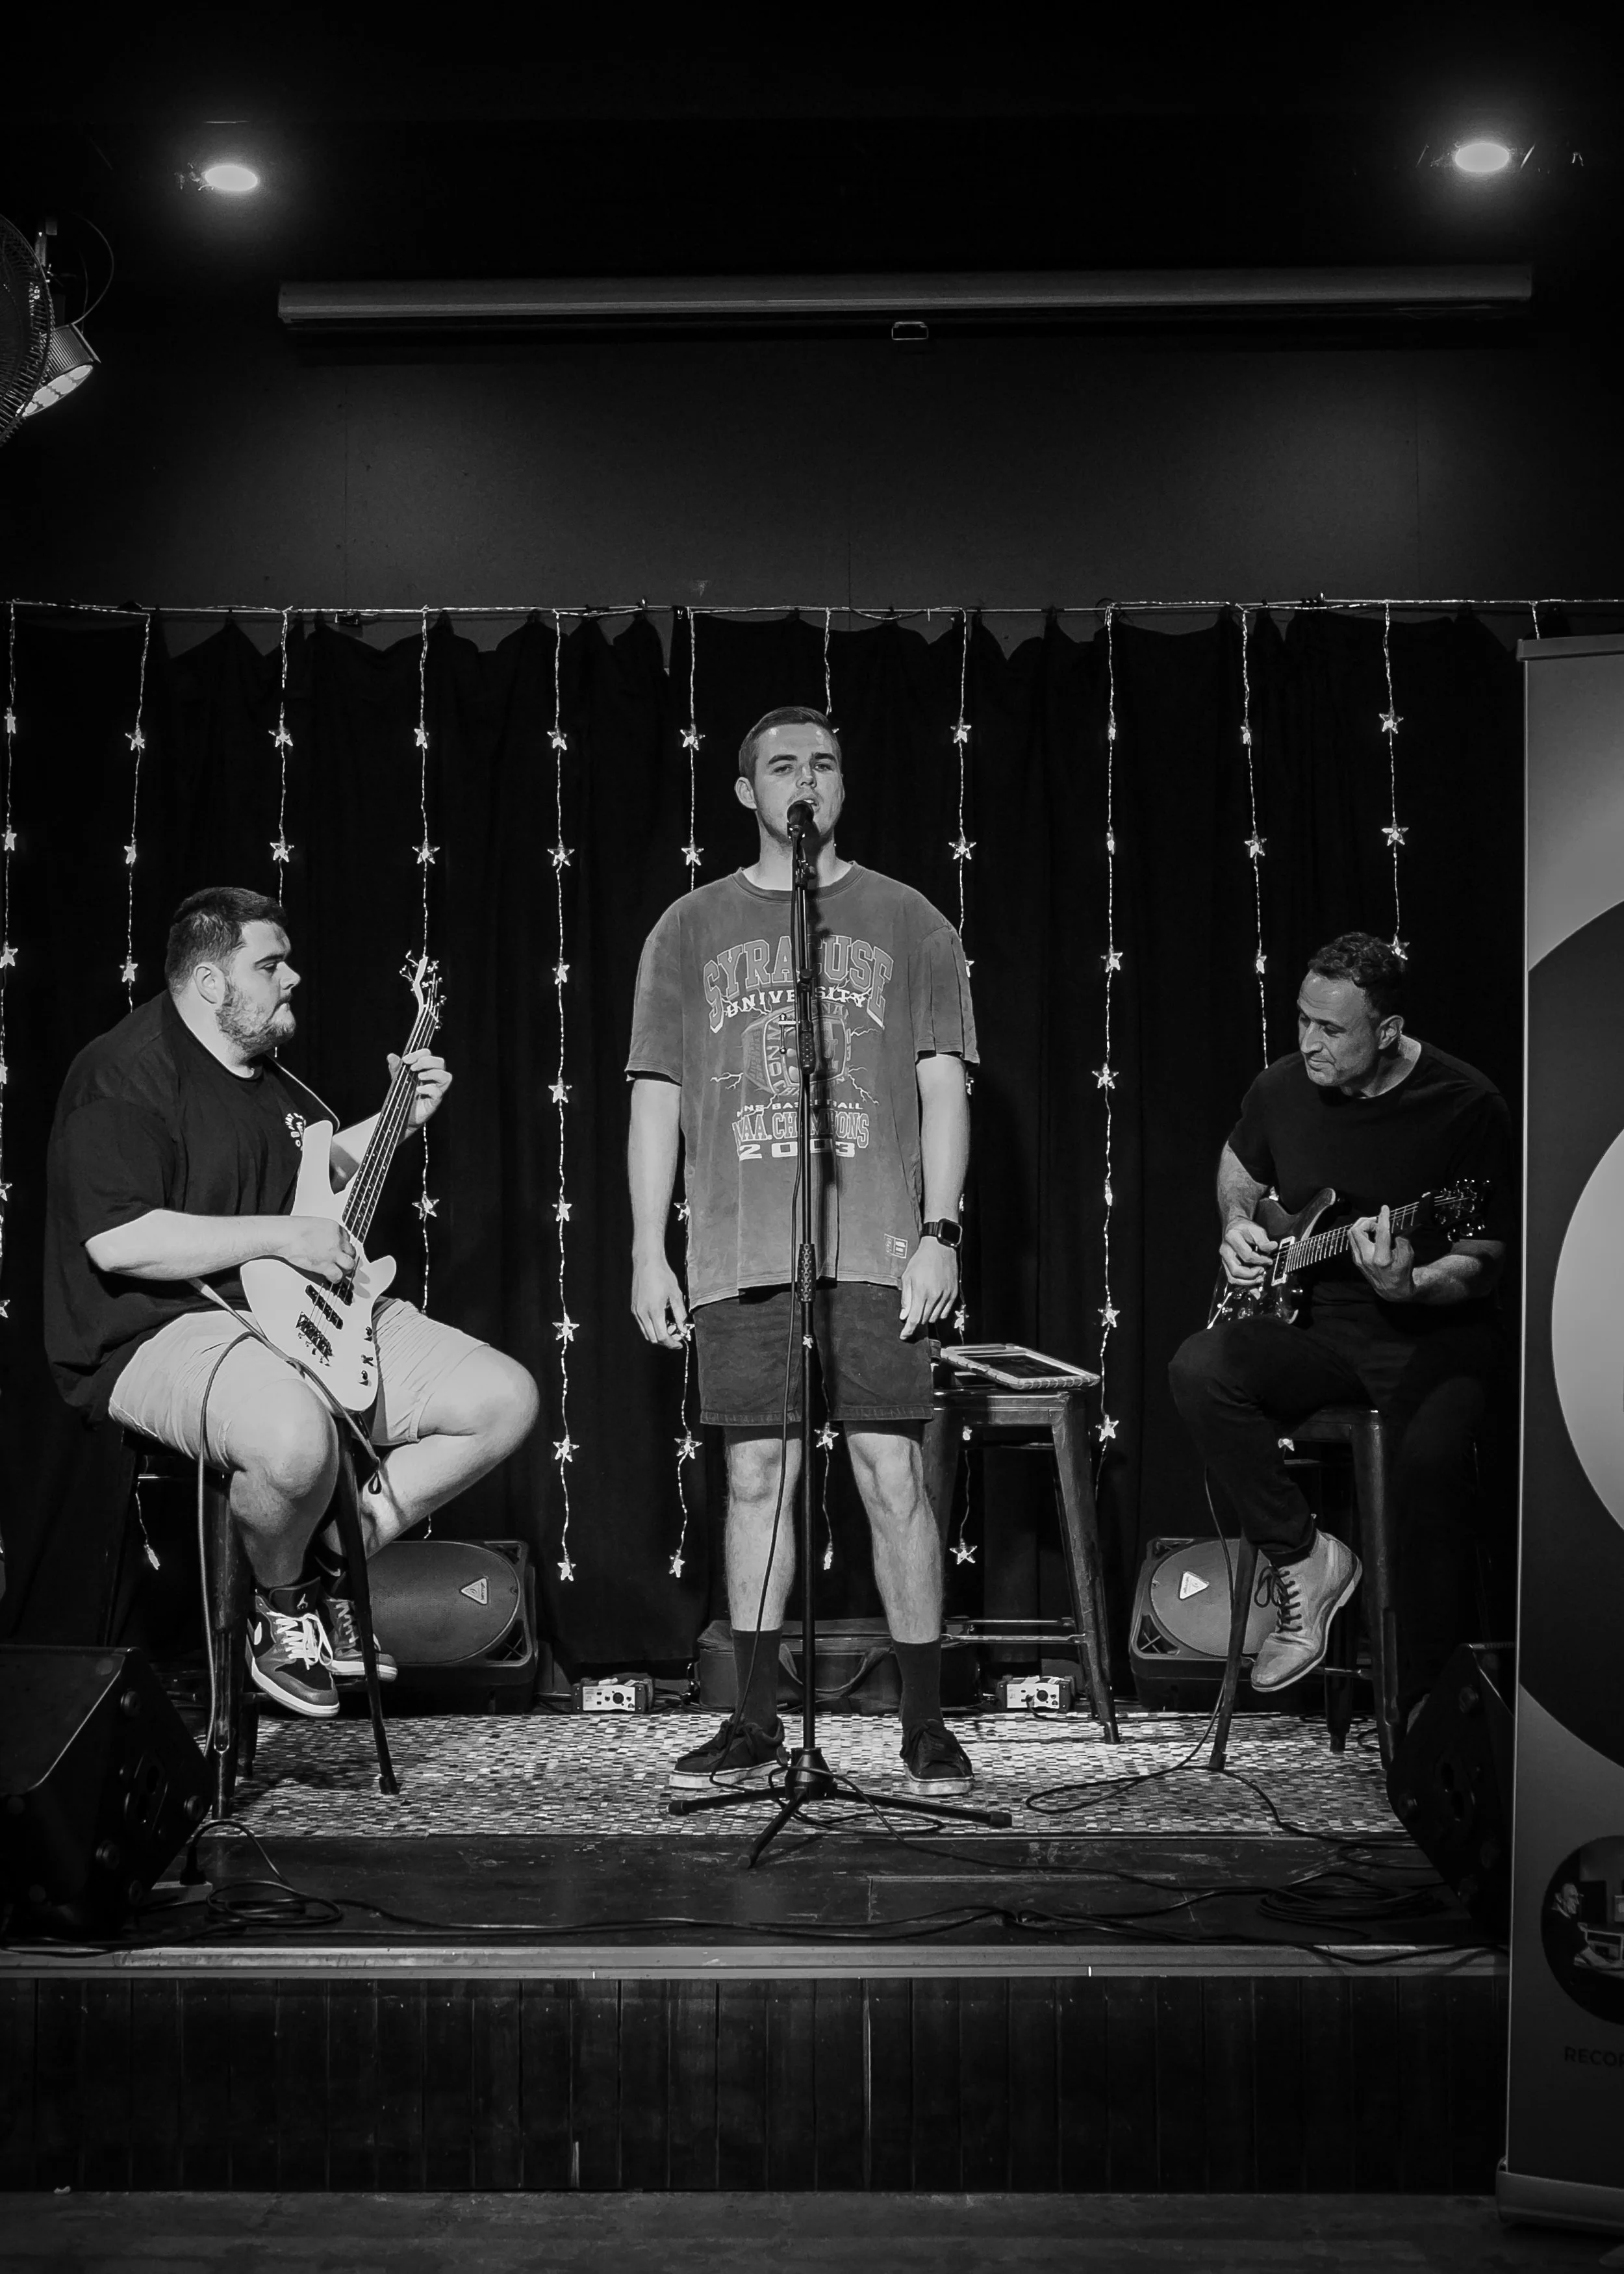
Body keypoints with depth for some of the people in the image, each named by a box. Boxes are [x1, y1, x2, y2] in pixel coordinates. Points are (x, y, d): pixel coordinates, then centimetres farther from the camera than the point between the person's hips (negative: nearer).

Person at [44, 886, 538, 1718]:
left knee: (504, 1397, -3)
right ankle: (279, 1602, -7)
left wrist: (399, 1120, 19)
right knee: (295, 1433, -42)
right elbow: (117, 1240, -25)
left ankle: (332, 1563, 7)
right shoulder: (124, 1074, -13)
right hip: (169, 1331, -9)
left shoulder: (268, 1071, 17)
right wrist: (282, 1236, -23)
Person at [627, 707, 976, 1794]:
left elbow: (943, 1085, 6)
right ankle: (756, 1723, 11)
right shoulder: (692, 930, 14)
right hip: (738, 1256, 2)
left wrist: (938, 1235, -4)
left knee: (892, 1473, -4)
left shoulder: (908, 923, 10)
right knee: (757, 1477, 4)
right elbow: (657, 1096, 12)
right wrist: (648, 1253, 6)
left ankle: (927, 1724, 4)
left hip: (877, 1254, -1)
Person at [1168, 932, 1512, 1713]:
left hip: (1431, 1331, -5)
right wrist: (1237, 1227, 6)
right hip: (1313, 1322, 5)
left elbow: (1482, 1262, -10)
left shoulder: (1466, 1106, -12)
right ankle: (1306, 1563, -9)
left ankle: (1423, 1702, -18)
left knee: (1431, 1459, -35)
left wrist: (1408, 1286, -30)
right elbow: (1239, 1164, 27)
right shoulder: (1281, 1088, 2)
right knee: (1201, 1370, -25)